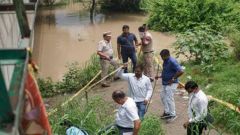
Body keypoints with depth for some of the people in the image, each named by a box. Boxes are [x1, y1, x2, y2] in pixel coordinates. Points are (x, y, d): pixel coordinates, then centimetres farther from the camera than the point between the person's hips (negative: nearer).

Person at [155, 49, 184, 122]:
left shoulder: (172, 62, -23)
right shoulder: (165, 61, 7)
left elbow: (181, 71, -29)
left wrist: (173, 79, -22)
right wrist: (160, 76, 10)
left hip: (171, 84, -10)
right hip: (165, 83, 10)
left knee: (169, 98, -6)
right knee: (163, 97, 17)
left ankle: (173, 115, 9)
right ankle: (167, 112, 31)